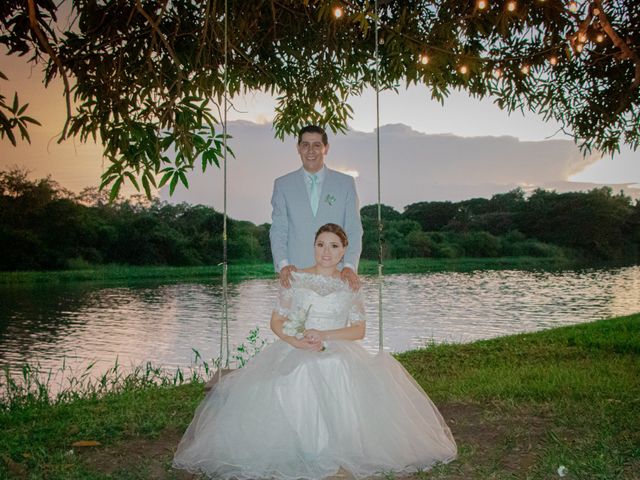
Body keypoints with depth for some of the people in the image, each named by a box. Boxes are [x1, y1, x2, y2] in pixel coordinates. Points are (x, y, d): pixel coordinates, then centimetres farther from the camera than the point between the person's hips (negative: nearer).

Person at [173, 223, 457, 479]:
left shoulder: (349, 285, 13)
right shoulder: (295, 278, 11)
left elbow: (359, 330, 6)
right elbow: (276, 322, 8)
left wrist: (325, 335, -11)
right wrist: (296, 341, -13)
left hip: (339, 351, 0)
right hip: (295, 351, 0)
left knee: (336, 373, -38)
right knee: (298, 379, -37)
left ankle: (336, 447, -26)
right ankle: (304, 448, -24)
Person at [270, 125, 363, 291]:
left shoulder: (346, 183, 9)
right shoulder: (283, 185, 9)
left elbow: (353, 230, 4)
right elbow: (278, 230, 5)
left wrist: (350, 266, -12)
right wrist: (283, 264, -12)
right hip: (296, 274, 0)